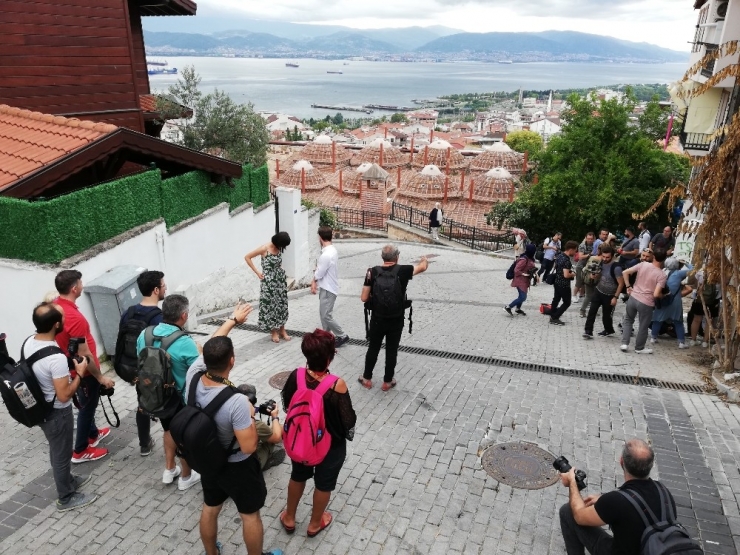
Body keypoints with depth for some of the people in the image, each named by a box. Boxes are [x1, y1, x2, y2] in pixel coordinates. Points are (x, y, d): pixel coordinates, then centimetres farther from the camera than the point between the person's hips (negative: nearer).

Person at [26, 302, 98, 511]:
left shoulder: (28, 343, -7)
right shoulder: (56, 358, -35)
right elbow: (64, 395, -28)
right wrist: (79, 373, -16)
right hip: (57, 413, -8)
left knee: (56, 450, 27)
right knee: (61, 454, 13)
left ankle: (68, 480, 48)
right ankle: (66, 498, 32)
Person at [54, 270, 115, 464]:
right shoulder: (74, 318, -34)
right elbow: (84, 355, -28)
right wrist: (101, 377, -17)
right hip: (84, 371, -9)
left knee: (86, 404, 27)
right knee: (87, 407, 10)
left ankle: (93, 434, 47)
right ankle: (80, 451, 25)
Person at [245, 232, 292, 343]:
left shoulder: (279, 248, 2)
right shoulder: (264, 249, -16)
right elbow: (247, 257, -12)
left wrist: (281, 271, 8)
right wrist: (257, 272, -11)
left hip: (280, 279, 6)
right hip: (269, 281, -6)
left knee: (282, 304, 10)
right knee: (270, 305, 1)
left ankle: (282, 330, 21)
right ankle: (274, 331, 11)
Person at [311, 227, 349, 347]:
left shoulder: (326, 255, -28)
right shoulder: (332, 249, 4)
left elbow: (319, 274, -19)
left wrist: (313, 280, 3)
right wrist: (315, 282, 2)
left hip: (328, 289, -10)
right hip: (327, 287, 10)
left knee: (326, 316, 0)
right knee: (323, 313, 18)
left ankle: (342, 336, 11)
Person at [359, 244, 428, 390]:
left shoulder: (373, 272, -11)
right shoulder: (403, 271, -13)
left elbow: (364, 298, -8)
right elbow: (423, 267, 7)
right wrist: (424, 260, 30)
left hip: (377, 320, 1)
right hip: (396, 321, -1)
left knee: (373, 349, 17)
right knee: (392, 351, 14)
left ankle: (367, 379, 30)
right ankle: (387, 382, 27)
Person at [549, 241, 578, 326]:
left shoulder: (560, 255, 2)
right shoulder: (566, 260, -26)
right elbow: (566, 275, -30)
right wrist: (572, 274, -10)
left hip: (557, 282, 9)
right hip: (564, 284, -9)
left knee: (556, 299, 21)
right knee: (567, 303, 5)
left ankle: (552, 317, 30)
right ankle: (555, 318, 4)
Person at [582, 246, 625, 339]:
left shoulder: (616, 267, -24)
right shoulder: (600, 263, -4)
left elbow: (621, 283, -19)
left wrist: (615, 297, -18)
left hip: (609, 295, -5)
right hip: (598, 291, 5)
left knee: (606, 315, 9)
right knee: (592, 311, -4)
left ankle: (609, 330, 35)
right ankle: (588, 331, 1)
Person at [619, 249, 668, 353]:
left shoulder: (643, 264, -5)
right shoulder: (662, 275, -13)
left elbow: (625, 272, -5)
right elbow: (656, 294, -20)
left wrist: (628, 286, 5)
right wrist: (663, 295, 1)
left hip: (633, 298, 3)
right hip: (646, 303, -3)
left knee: (628, 320, 25)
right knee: (643, 326, 16)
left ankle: (625, 343, 20)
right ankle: (639, 348, 32)